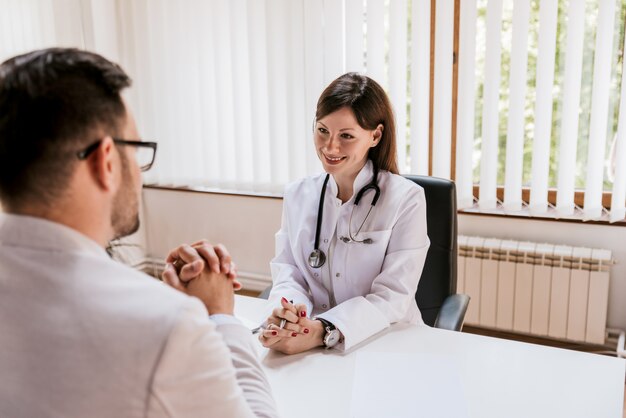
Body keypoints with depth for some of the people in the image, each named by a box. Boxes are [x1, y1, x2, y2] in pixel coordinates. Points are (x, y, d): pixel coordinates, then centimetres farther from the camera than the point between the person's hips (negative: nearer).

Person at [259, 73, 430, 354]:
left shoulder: (406, 200, -7)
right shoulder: (297, 195, 5)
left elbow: (393, 297, -13)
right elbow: (288, 273, 2)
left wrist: (324, 331, -28)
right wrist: (286, 312, -20)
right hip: (305, 342, 2)